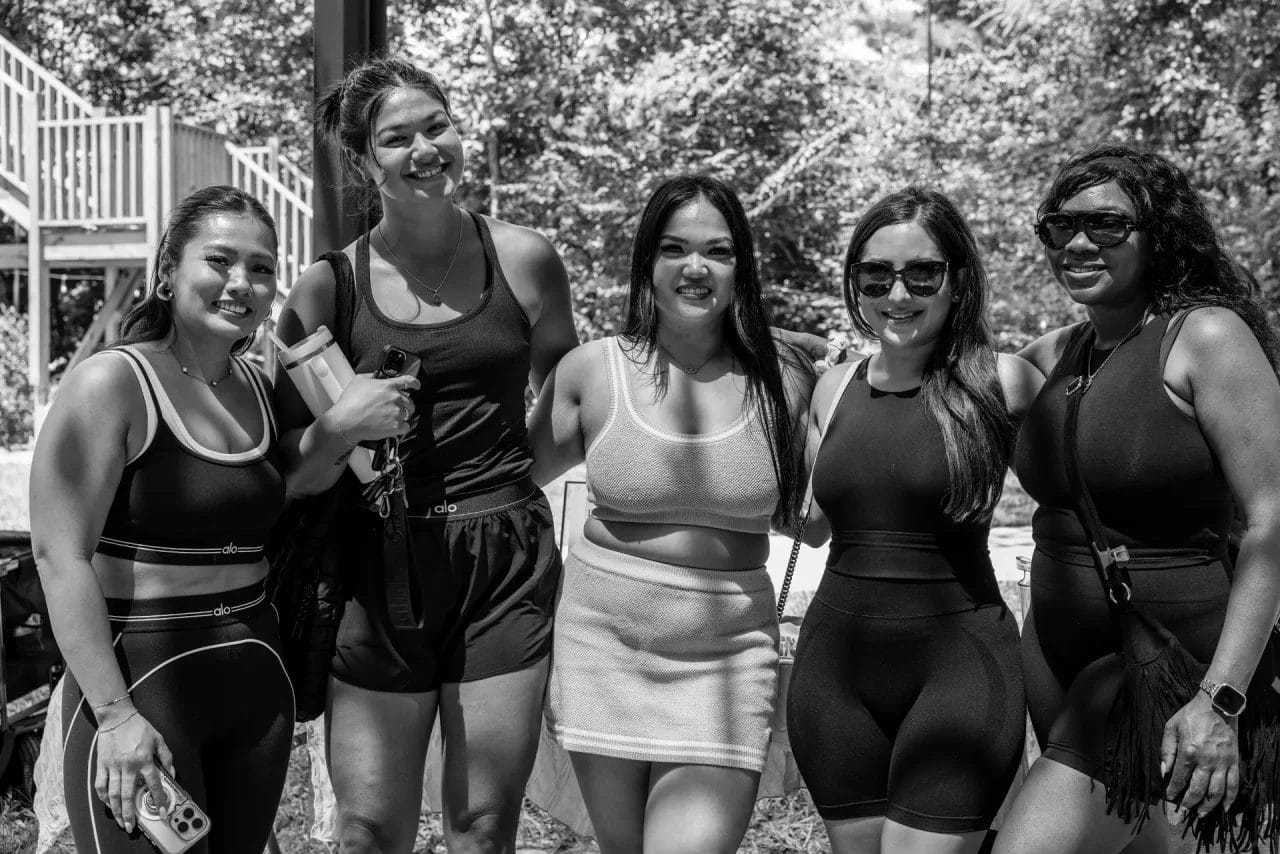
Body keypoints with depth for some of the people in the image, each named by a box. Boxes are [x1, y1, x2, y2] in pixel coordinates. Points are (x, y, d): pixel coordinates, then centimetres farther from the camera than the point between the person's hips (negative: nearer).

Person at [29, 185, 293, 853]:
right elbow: (60, 556, -16)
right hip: (142, 680, -6)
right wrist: (116, 714, -19)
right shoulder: (113, 384, -10)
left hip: (258, 686, 7)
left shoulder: (262, 390, 9)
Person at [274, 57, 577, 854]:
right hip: (380, 568, 0)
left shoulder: (524, 260, 2)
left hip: (508, 564, 1)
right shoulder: (329, 288, -2)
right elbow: (286, 473, 2)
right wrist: (341, 427, -17)